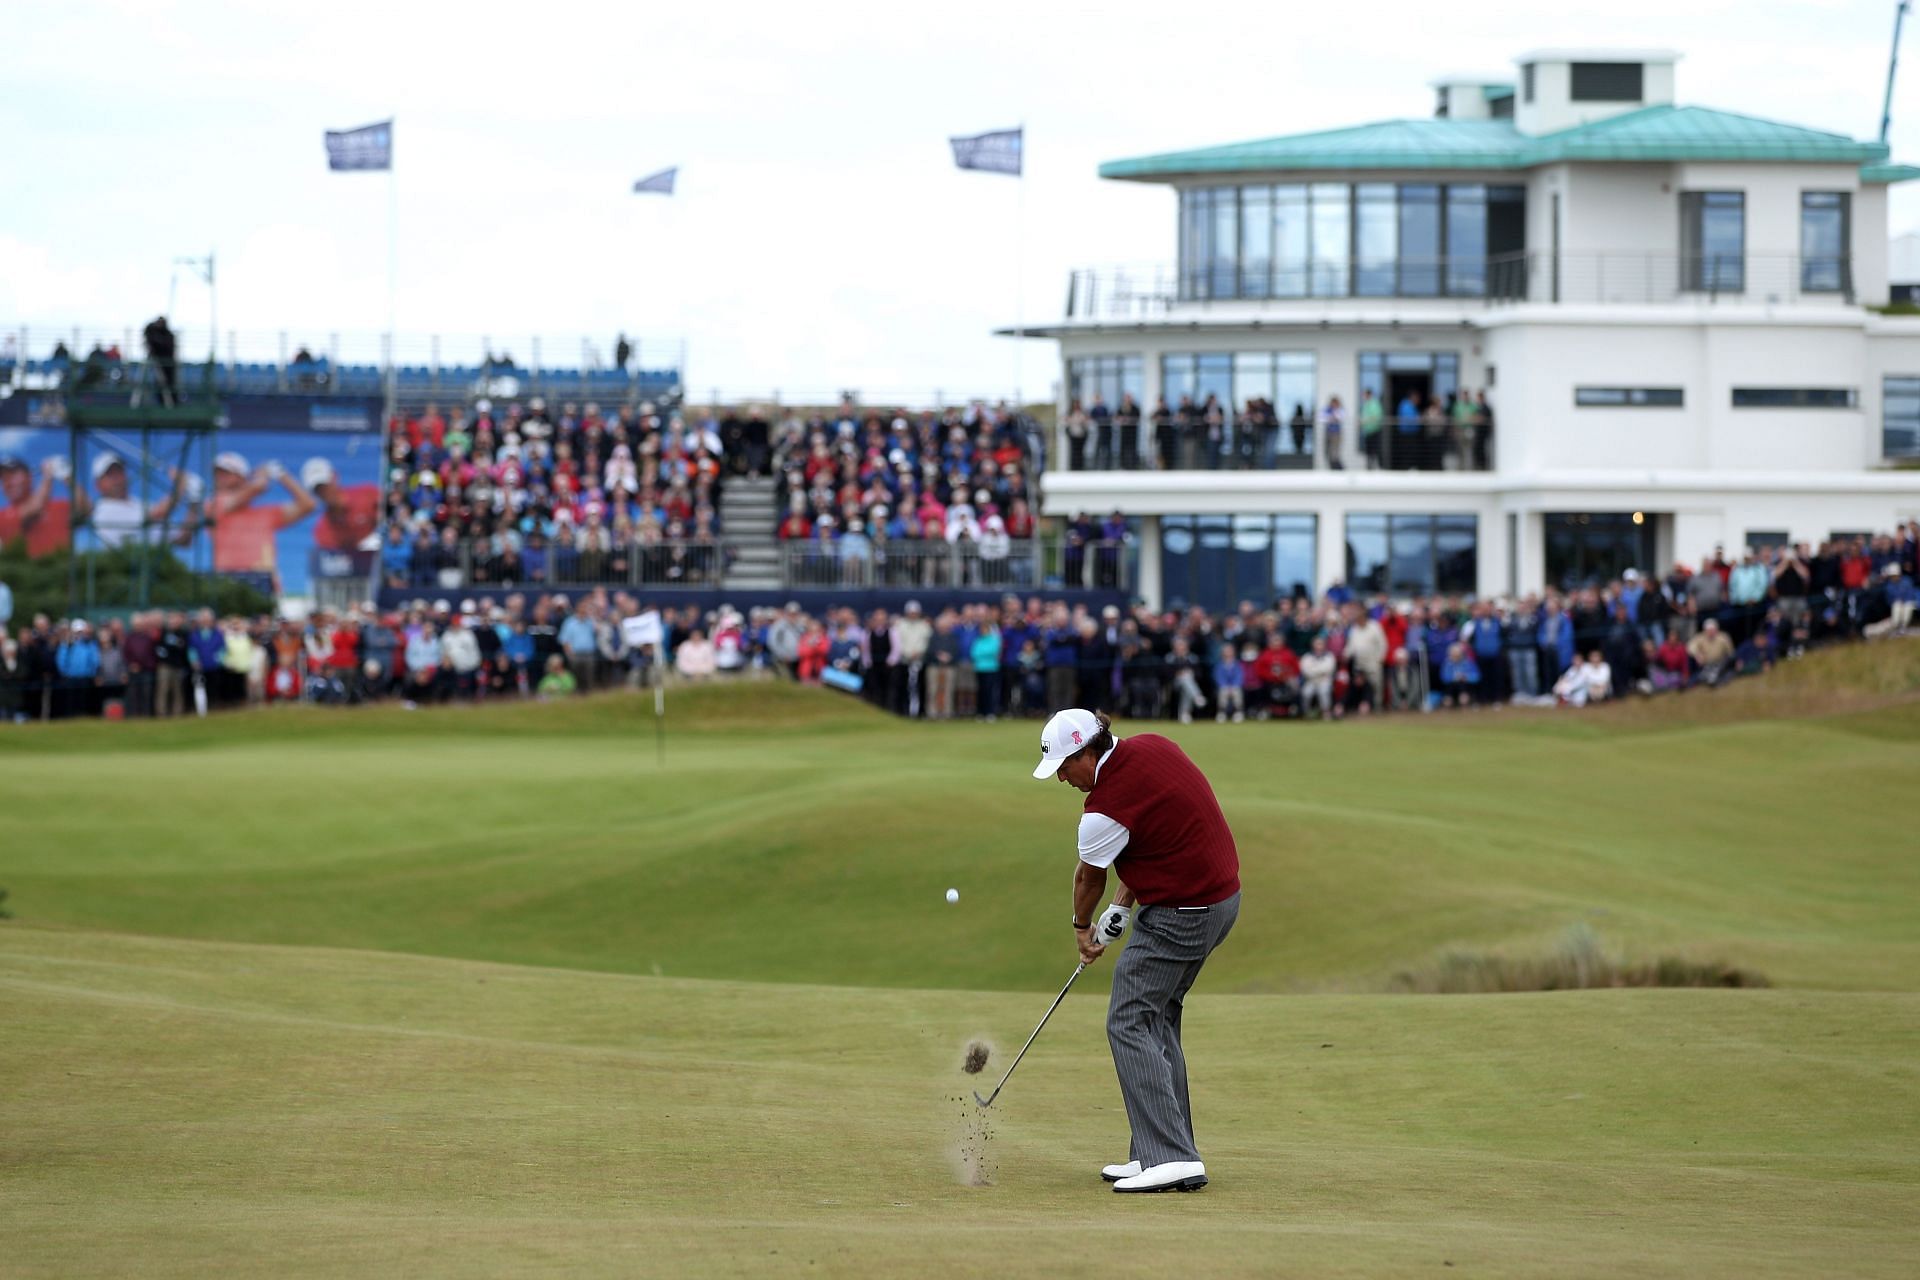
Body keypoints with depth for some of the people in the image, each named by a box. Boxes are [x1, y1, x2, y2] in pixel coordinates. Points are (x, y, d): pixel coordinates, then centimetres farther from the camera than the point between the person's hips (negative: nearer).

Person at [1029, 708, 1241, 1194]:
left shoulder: (1106, 808, -20)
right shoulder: (1151, 747, 3)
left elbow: (1088, 878, 0)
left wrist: (1082, 927, 21)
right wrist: (1122, 905, 14)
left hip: (1180, 914, -10)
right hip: (1223, 894, 10)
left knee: (1129, 1025, -6)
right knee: (1157, 1021, 16)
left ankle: (1172, 1158, -14)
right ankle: (1161, 1153, 16)